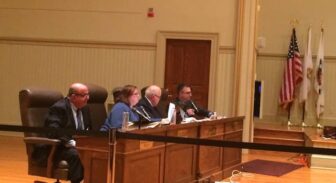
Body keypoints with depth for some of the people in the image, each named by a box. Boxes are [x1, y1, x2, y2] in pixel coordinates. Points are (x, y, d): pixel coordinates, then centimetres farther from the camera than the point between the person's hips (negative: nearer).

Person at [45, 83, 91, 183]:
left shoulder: (84, 109, 13)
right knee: (76, 154, -37)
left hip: (80, 146, 7)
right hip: (59, 148, -7)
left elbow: (88, 129, 24)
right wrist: (72, 143, -29)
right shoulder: (59, 108, -12)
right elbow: (53, 131, -24)